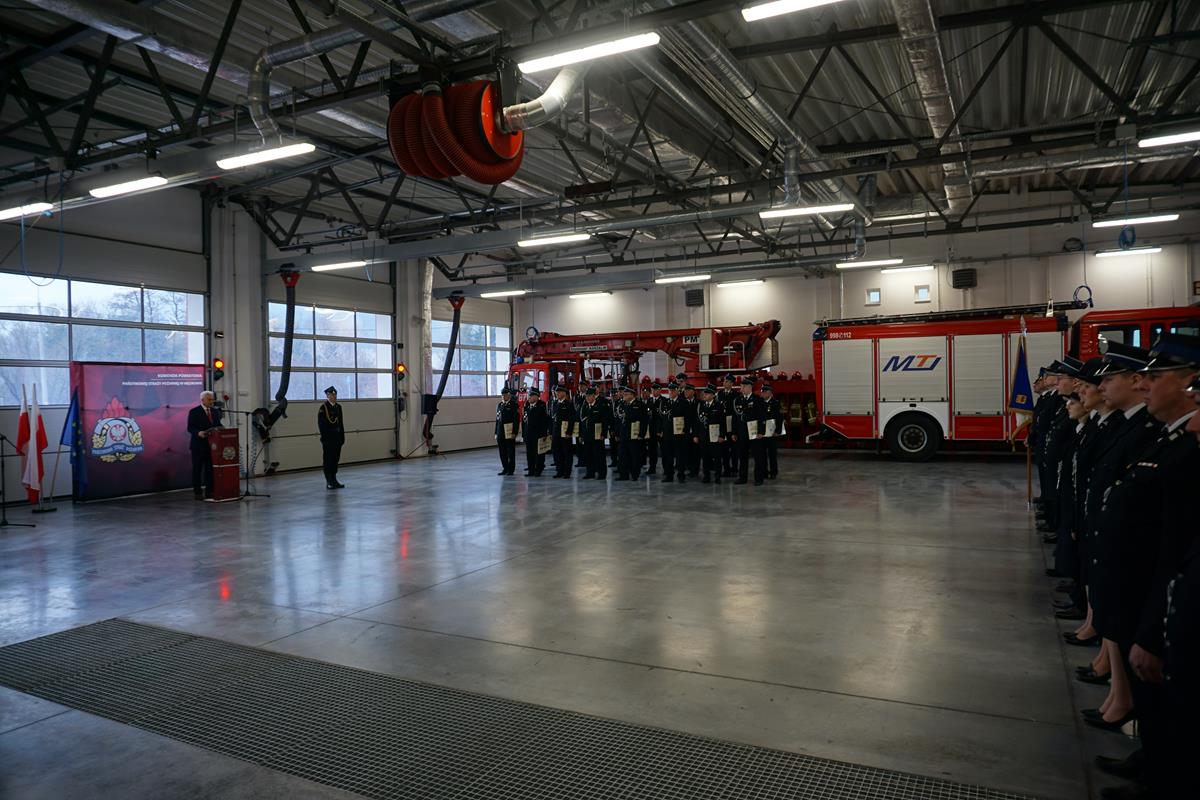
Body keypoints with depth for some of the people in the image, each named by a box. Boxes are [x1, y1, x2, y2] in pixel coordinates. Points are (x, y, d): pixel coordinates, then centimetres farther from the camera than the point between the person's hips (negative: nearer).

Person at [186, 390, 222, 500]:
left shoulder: (215, 411, 13)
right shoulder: (194, 412, -4)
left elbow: (218, 425, 17)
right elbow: (190, 428, -10)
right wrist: (198, 432, -28)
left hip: (212, 444, 5)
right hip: (198, 445, -5)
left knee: (211, 468, 6)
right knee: (197, 469, 1)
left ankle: (210, 491, 12)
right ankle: (197, 492, 6)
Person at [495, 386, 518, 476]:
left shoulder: (514, 405, -5)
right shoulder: (499, 405, 13)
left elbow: (516, 419, -10)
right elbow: (497, 419, 15)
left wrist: (514, 432, -17)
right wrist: (496, 433, 11)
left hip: (510, 432, -6)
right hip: (501, 432, 6)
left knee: (510, 451, 1)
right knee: (502, 452, 9)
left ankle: (511, 469, 9)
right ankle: (505, 468, 18)